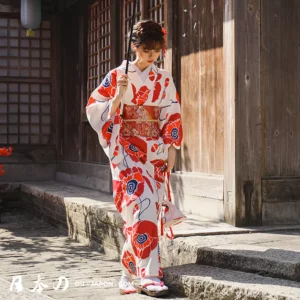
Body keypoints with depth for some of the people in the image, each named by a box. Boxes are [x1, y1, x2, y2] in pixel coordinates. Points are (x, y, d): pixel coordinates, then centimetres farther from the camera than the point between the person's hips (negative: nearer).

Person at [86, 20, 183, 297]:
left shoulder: (165, 80, 8)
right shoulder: (117, 76, -2)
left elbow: (172, 117, 9)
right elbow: (95, 109, -4)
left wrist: (171, 148, 2)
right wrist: (119, 96, -19)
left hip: (156, 152, 4)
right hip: (127, 151, -4)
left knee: (147, 210, 4)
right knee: (142, 208, -15)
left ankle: (131, 269, 19)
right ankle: (150, 276, -15)